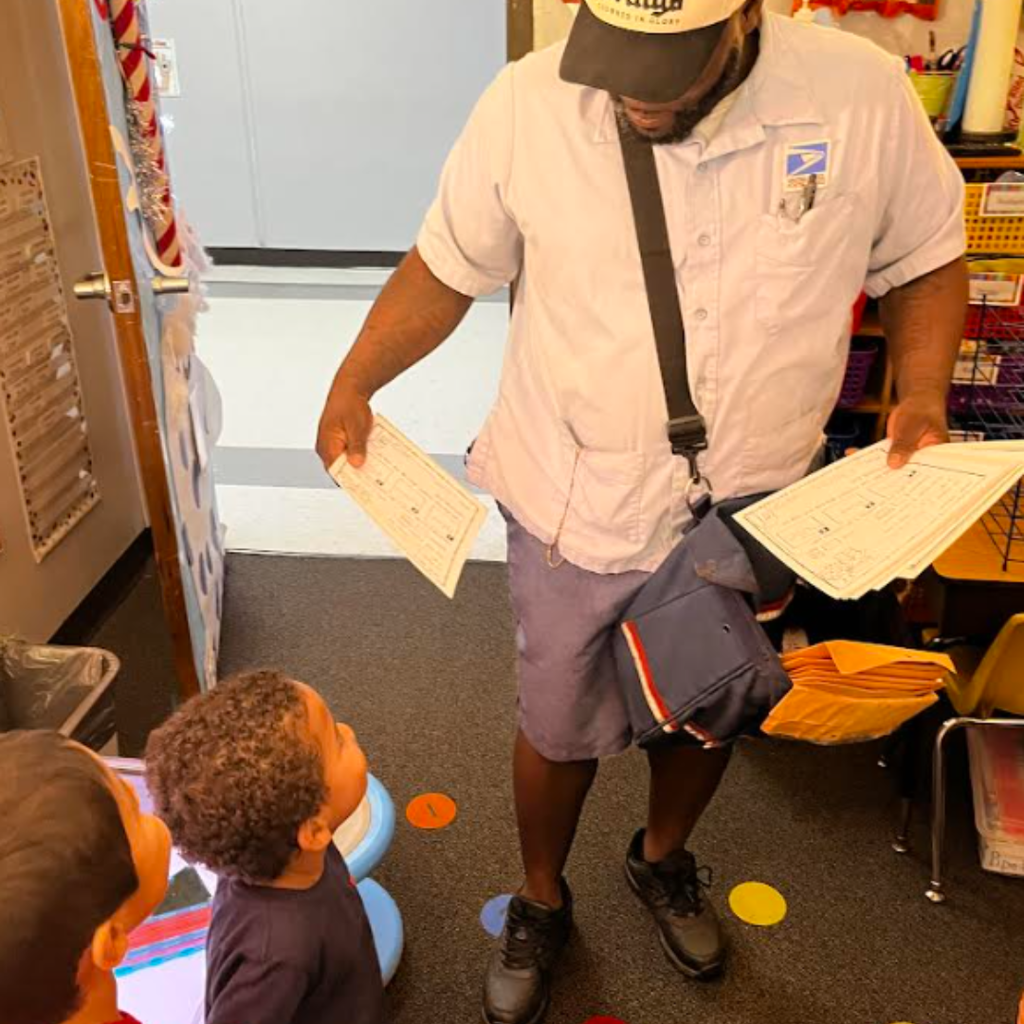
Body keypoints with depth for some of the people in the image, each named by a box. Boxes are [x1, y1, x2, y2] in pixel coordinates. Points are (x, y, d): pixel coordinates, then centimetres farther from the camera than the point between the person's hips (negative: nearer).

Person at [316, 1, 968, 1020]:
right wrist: (352, 384, -12)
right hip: (575, 510, -1)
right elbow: (448, 267, -3)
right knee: (559, 727, 17)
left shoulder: (866, 100, -14)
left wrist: (922, 397, -14)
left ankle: (664, 858, 59)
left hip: (749, 514, 2)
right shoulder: (526, 105, -16)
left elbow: (926, 262, 1)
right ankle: (541, 903, 49)